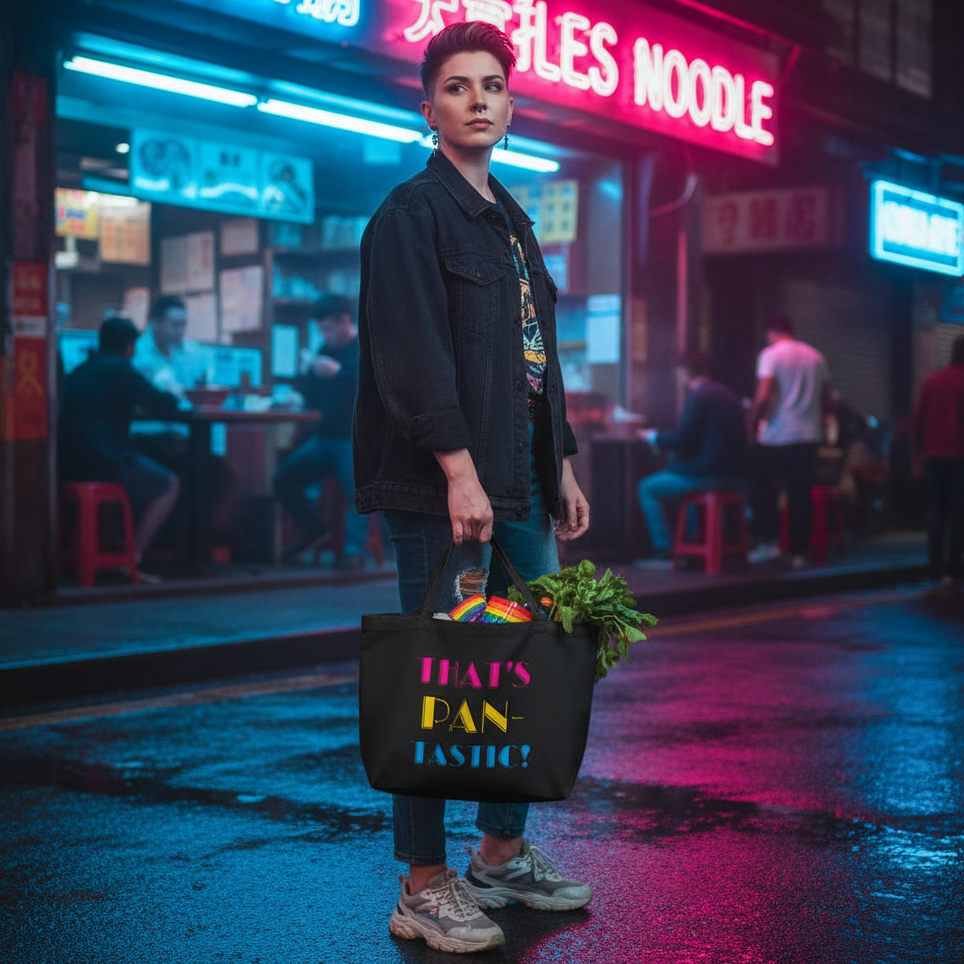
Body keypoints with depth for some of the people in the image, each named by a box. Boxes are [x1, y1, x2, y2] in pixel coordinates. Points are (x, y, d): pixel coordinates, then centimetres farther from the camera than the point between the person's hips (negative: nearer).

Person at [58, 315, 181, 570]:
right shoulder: (120, 369, -9)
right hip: (103, 463, -8)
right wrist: (173, 394, 18)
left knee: (148, 476, 30)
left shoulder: (79, 372, 15)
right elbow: (163, 406, -5)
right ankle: (132, 556, 4)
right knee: (168, 486, 10)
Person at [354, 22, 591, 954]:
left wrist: (562, 465, 19)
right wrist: (458, 468, -22)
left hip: (520, 485, 9)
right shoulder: (412, 212, -5)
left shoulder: (512, 222, 21)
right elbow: (414, 350, -16)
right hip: (443, 489, -8)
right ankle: (424, 887, 4)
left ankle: (502, 853, 25)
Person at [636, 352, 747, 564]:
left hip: (708, 474, -9)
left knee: (647, 489, 4)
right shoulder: (729, 395, 15)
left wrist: (654, 437, 2)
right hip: (734, 475, 9)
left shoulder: (698, 397, -13)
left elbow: (683, 440, -16)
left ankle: (664, 547, 2)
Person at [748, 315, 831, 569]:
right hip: (809, 436, 4)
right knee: (800, 495, 6)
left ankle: (767, 541, 0)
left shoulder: (771, 355, -5)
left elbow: (762, 397, -14)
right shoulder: (816, 357, 12)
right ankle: (799, 552, 5)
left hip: (776, 436, -4)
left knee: (762, 490, 10)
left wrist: (751, 425, -6)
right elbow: (826, 398, 12)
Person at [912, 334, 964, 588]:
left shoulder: (932, 380, 5)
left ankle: (935, 566, 10)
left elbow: (919, 418, 4)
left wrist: (919, 449, 11)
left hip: (934, 454, 4)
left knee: (936, 512, 11)